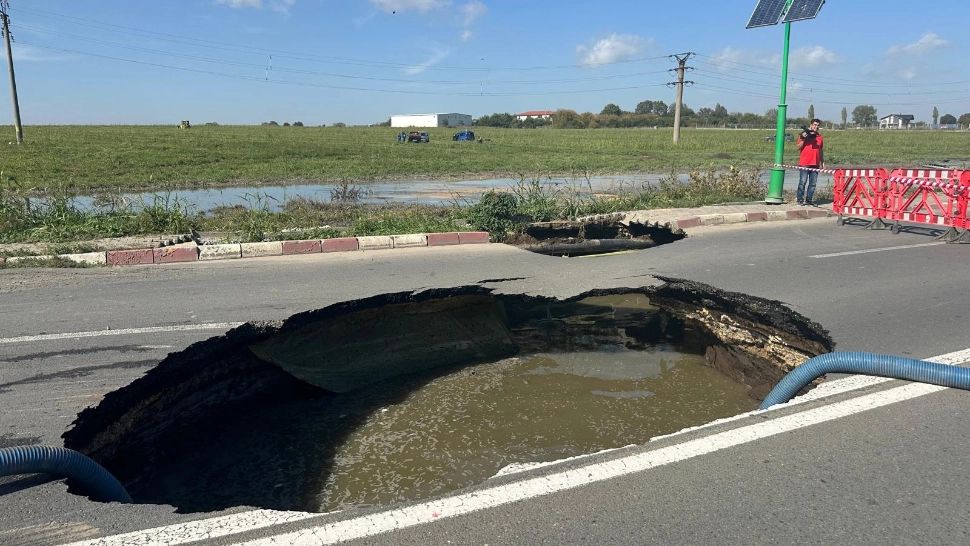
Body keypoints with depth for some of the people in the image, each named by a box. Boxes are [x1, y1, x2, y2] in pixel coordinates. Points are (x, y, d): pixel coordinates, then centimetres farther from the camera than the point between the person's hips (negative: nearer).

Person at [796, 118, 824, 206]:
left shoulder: (819, 136, 16)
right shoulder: (803, 134, 2)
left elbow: (820, 150, 22)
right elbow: (798, 147, -2)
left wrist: (823, 162, 20)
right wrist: (803, 139, -16)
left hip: (815, 164, 5)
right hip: (804, 163, -4)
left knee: (813, 183, 3)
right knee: (803, 182, -6)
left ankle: (809, 199, 9)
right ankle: (799, 199, 1)